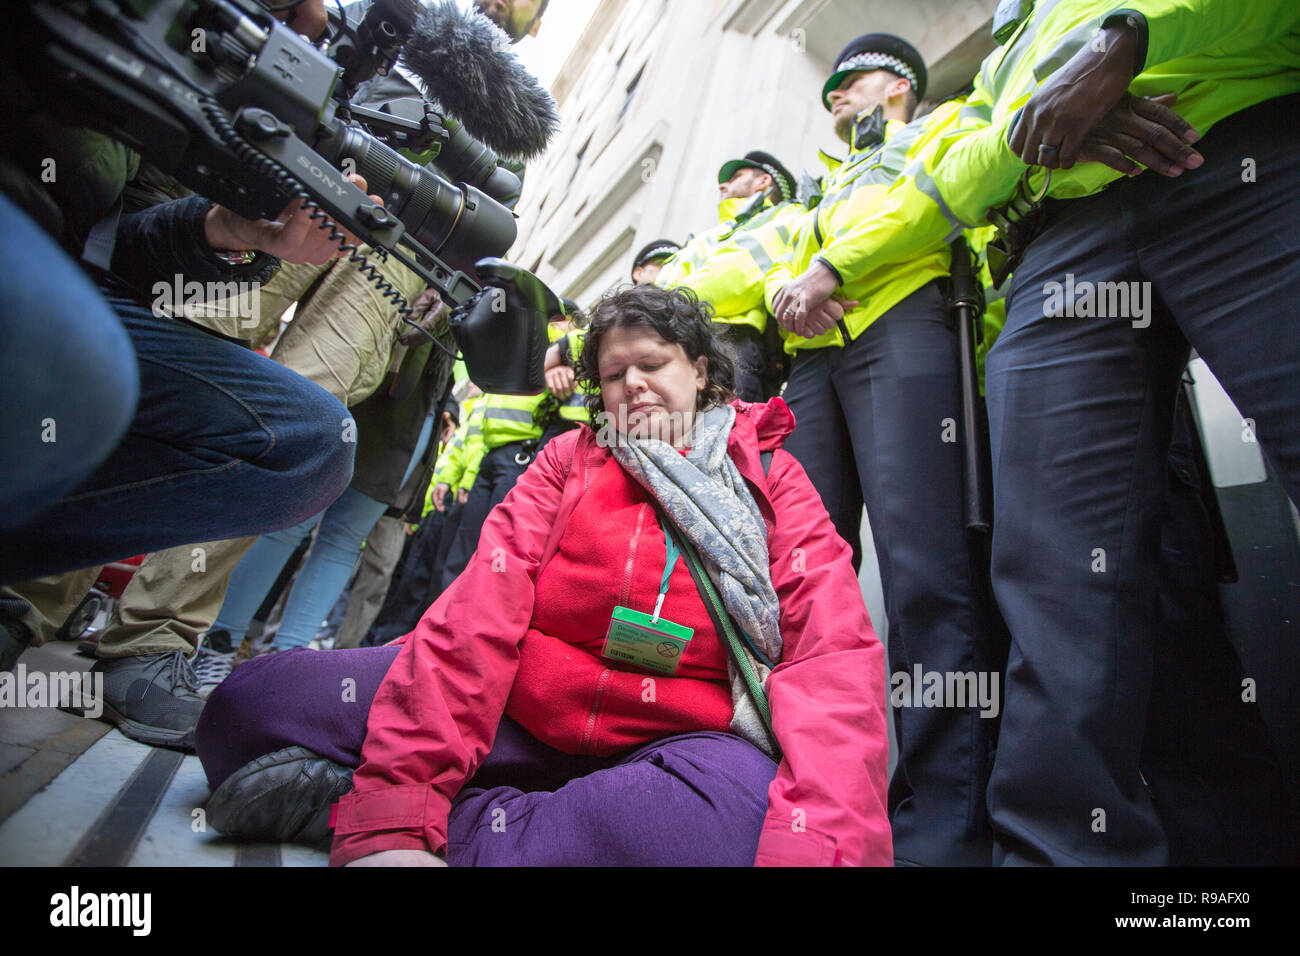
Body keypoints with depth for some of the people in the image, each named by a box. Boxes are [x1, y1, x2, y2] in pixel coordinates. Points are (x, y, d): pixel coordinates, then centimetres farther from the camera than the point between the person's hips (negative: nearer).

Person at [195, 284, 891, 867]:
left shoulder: (770, 476, 5)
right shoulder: (570, 458, 9)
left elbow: (834, 650, -10)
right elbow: (484, 605, -7)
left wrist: (819, 841, -31)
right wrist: (392, 815, -21)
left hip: (679, 736, 0)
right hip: (520, 711, 1)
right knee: (252, 701, -7)